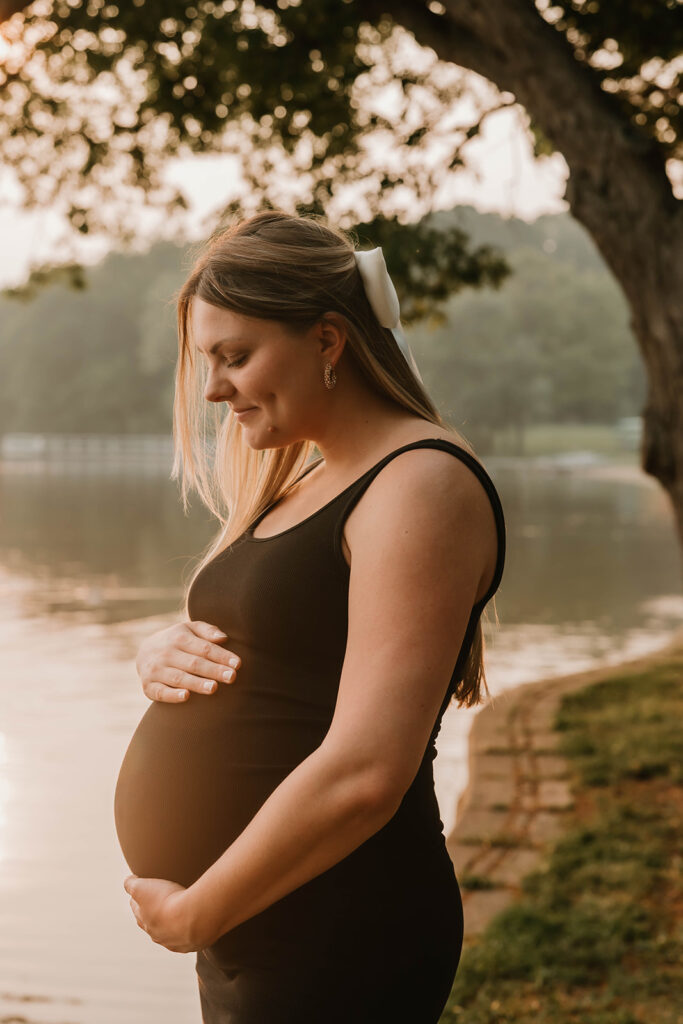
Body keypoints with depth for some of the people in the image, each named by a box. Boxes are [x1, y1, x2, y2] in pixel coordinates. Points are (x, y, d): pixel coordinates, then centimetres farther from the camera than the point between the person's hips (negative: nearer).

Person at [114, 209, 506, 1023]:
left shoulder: (422, 486, -16)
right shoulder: (304, 485, 12)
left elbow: (364, 773, -25)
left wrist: (191, 914, -16)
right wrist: (160, 656, -4)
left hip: (333, 954, -8)